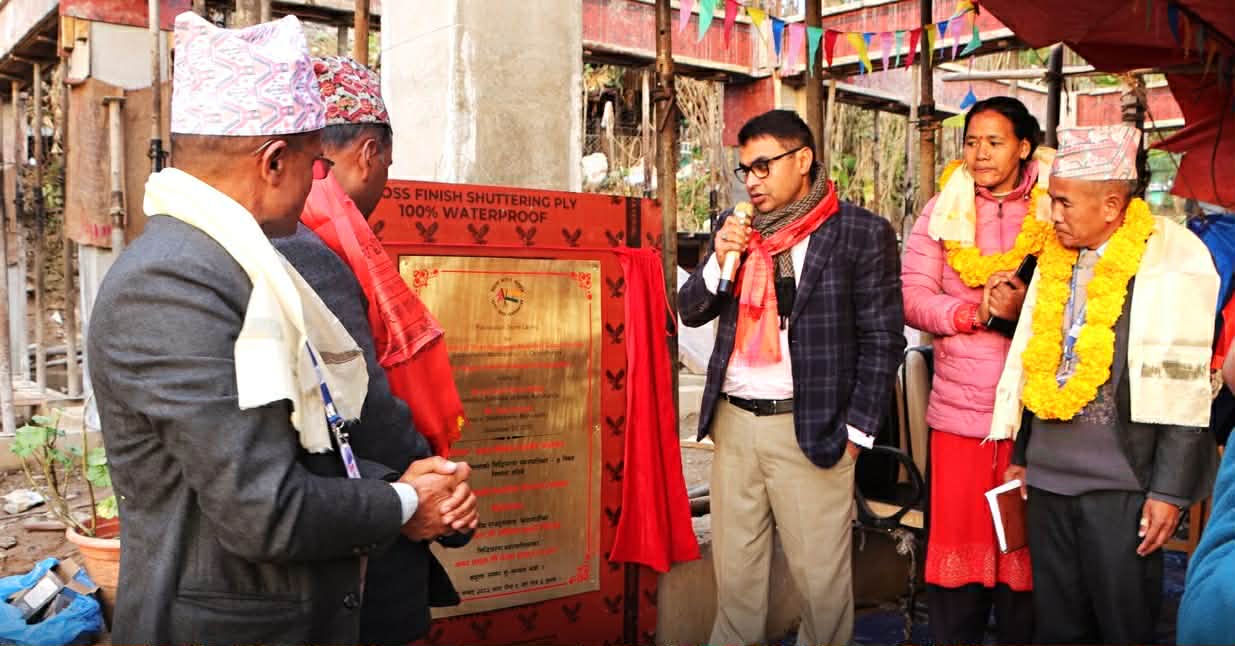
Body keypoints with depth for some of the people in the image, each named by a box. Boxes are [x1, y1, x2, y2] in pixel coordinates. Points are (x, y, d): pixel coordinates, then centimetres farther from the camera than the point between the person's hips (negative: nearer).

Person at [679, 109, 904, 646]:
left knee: (820, 574, 5)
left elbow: (883, 339, -5)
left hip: (810, 427, -4)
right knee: (734, 570, 14)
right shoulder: (734, 228, 10)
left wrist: (856, 430, -8)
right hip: (734, 420, 5)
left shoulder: (862, 233, -5)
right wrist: (718, 260, -7)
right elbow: (691, 312, 11)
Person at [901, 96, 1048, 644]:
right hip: (958, 407, 1)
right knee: (957, 535, 8)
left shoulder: (1055, 210, 2)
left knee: (1025, 540, 10)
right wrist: (972, 312, -16)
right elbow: (912, 296, -2)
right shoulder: (941, 211, 7)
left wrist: (1027, 306, -20)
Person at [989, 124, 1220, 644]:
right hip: (1047, 476, 6)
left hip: (1122, 484, -5)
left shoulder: (1175, 260, -9)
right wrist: (1020, 454, 18)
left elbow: (1183, 389, -12)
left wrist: (1170, 488, -12)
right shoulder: (1055, 256, 9)